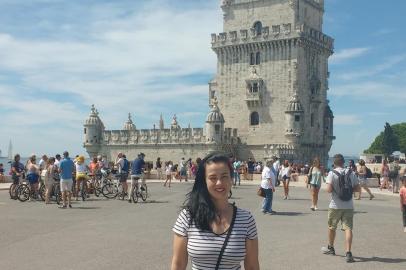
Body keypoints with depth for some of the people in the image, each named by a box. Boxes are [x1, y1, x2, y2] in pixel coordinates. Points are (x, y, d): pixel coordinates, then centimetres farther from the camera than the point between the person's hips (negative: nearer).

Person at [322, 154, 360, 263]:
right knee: (348, 228, -2)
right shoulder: (351, 173, 2)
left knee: (331, 227, 18)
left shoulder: (332, 173, -8)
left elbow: (329, 190, -17)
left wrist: (335, 190, 5)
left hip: (335, 206, -2)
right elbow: (357, 188, 3)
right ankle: (348, 253, -15)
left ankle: (330, 248, 35)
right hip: (349, 206, 2)